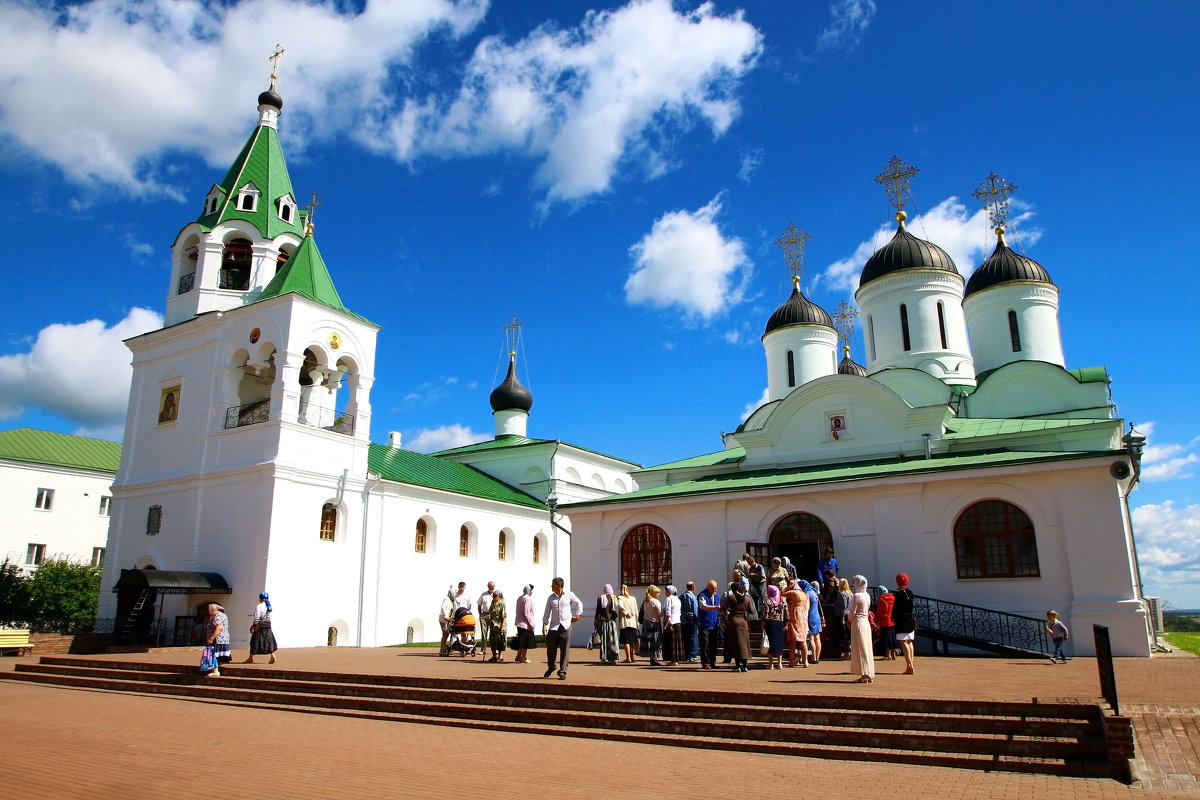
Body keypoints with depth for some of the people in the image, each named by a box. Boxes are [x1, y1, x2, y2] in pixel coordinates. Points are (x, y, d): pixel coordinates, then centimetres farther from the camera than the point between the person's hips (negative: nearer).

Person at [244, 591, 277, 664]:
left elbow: (257, 617, -15)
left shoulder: (259, 606, -11)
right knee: (269, 641, 7)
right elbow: (269, 616, 10)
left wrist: (254, 626, -11)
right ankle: (273, 656, -2)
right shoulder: (269, 606, 9)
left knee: (255, 642, 6)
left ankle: (250, 658, 15)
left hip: (260, 625, -6)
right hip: (268, 625, 6)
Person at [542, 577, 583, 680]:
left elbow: (579, 604, 18)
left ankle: (562, 672, 4)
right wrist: (544, 625, -2)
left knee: (565, 650, -3)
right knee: (550, 648, 3)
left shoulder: (569, 595, 2)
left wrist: (577, 615, 14)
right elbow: (547, 612, 8)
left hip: (566, 626, -2)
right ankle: (550, 667, 27)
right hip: (553, 626, 2)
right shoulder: (550, 598, 7)